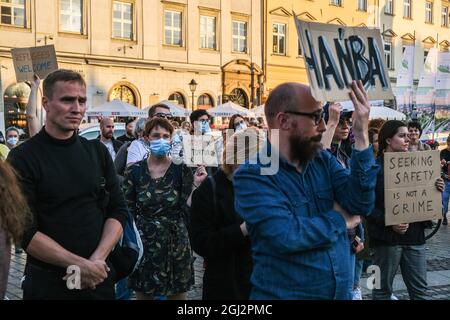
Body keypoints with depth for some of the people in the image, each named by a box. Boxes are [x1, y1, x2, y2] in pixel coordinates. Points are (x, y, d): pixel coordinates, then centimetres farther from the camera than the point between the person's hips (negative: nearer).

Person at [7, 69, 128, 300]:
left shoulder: (97, 152, 4)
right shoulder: (22, 158, -9)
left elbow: (119, 211, 2)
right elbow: (25, 232, -14)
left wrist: (97, 259, -12)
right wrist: (80, 264, -19)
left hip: (99, 276, 4)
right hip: (47, 282, -3)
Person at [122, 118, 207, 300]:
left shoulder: (181, 169, -4)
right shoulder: (134, 171, -2)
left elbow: (187, 207, -8)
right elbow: (127, 211, 4)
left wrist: (196, 184, -21)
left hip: (175, 242, -1)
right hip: (143, 243, 1)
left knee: (177, 293, 9)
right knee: (143, 293, 11)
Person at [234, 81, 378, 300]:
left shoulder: (323, 160, 2)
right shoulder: (251, 176, -16)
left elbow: (361, 205, -11)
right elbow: (287, 236, -27)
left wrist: (361, 134, -17)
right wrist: (339, 220, -11)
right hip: (284, 294, -6)